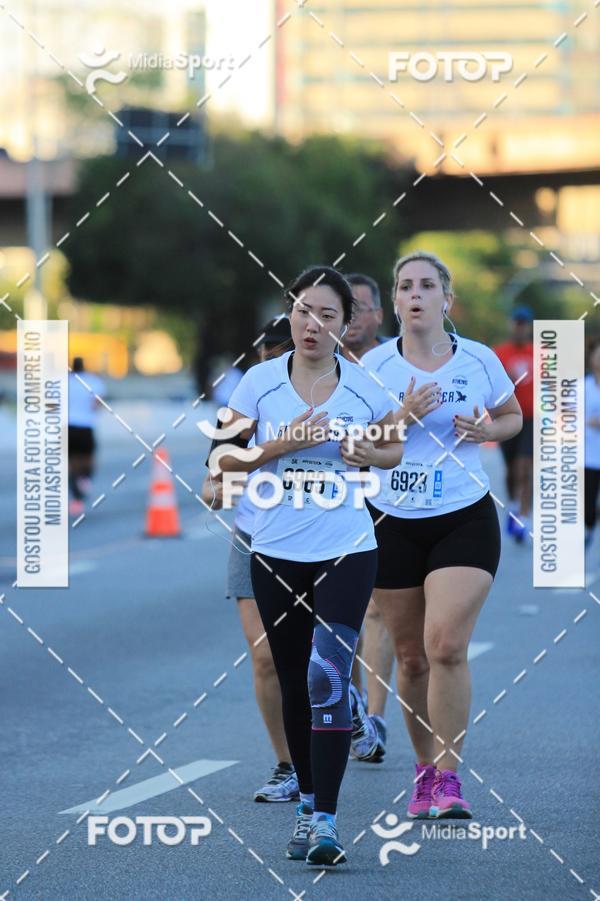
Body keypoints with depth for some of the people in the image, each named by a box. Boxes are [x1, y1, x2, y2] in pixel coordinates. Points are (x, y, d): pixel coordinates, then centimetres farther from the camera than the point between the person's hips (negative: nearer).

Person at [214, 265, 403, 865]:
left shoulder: (364, 386, -1)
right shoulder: (260, 382, -1)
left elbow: (395, 447, 15)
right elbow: (225, 458, -1)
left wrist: (372, 454, -8)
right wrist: (285, 442, -16)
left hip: (346, 551, -2)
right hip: (276, 554, 2)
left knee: (328, 676, -16)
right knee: (293, 684, 10)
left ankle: (324, 821, -18)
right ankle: (307, 803, 27)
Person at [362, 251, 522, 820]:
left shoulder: (480, 361, -1)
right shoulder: (374, 366, -2)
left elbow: (512, 416, 16)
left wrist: (485, 430, -6)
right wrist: (404, 416, -18)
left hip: (464, 521, -1)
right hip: (392, 523, 1)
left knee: (446, 646, -15)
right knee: (411, 656, 8)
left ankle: (447, 776, -8)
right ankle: (424, 768, 24)